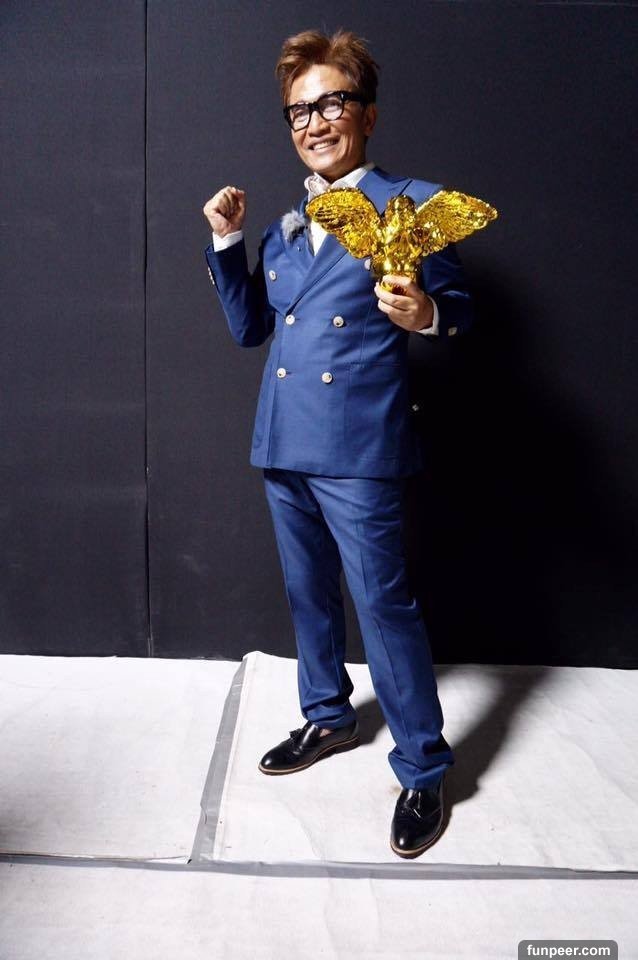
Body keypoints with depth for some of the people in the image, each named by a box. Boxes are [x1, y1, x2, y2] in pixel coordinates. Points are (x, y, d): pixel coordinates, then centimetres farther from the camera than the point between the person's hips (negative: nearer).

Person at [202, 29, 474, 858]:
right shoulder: (283, 227, 15)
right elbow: (248, 326, 14)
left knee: (384, 603, -3)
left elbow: (459, 308, -2)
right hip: (283, 444, 7)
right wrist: (226, 242, 4)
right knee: (308, 594, 18)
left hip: (357, 447, -7)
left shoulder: (411, 204, -3)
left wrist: (426, 315, -25)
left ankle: (424, 772, 13)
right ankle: (328, 717, 39)